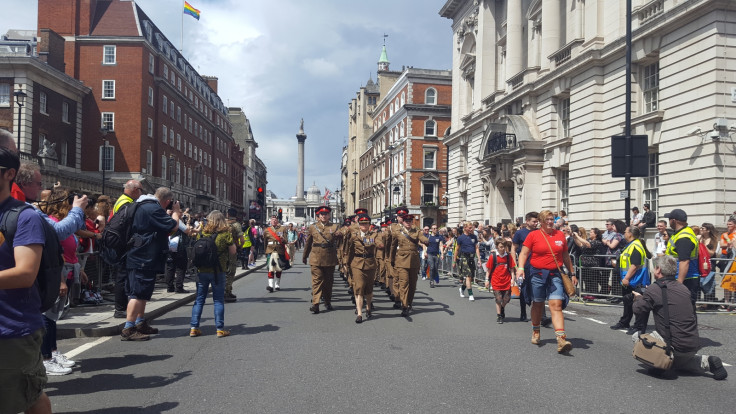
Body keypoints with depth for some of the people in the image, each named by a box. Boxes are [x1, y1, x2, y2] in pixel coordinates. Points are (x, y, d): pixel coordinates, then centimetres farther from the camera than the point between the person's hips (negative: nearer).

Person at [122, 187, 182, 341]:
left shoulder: (144, 206, 17)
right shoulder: (153, 209, -17)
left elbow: (165, 230, 25)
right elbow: (173, 226, -19)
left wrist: (175, 214, 17)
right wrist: (175, 212, -2)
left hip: (141, 258, 11)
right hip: (144, 259, -11)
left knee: (143, 293, 19)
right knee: (138, 293, -9)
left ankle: (141, 323, 30)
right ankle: (128, 329, -8)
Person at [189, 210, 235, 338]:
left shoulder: (202, 233, 0)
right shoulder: (226, 233, -7)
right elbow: (233, 251, -4)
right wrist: (228, 261, 13)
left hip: (202, 270, 2)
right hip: (218, 270, -2)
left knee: (199, 299, 11)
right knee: (218, 299, 6)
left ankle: (194, 327, 11)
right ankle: (220, 328, 6)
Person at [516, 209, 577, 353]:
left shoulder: (560, 235, 9)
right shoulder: (533, 235, 1)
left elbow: (566, 256, 17)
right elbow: (524, 253, -2)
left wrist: (572, 274, 18)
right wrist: (520, 268, -18)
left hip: (555, 275, 1)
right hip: (537, 274, -1)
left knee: (556, 305, -10)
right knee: (538, 304, 12)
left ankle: (561, 339, -19)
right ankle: (535, 333, 33)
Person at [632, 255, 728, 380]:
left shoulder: (654, 289, -12)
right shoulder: (684, 289, 8)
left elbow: (637, 310, -3)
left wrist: (639, 298, 19)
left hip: (676, 346, -7)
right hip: (694, 345, 7)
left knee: (637, 336, 8)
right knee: (678, 361, 35)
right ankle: (707, 362, 12)